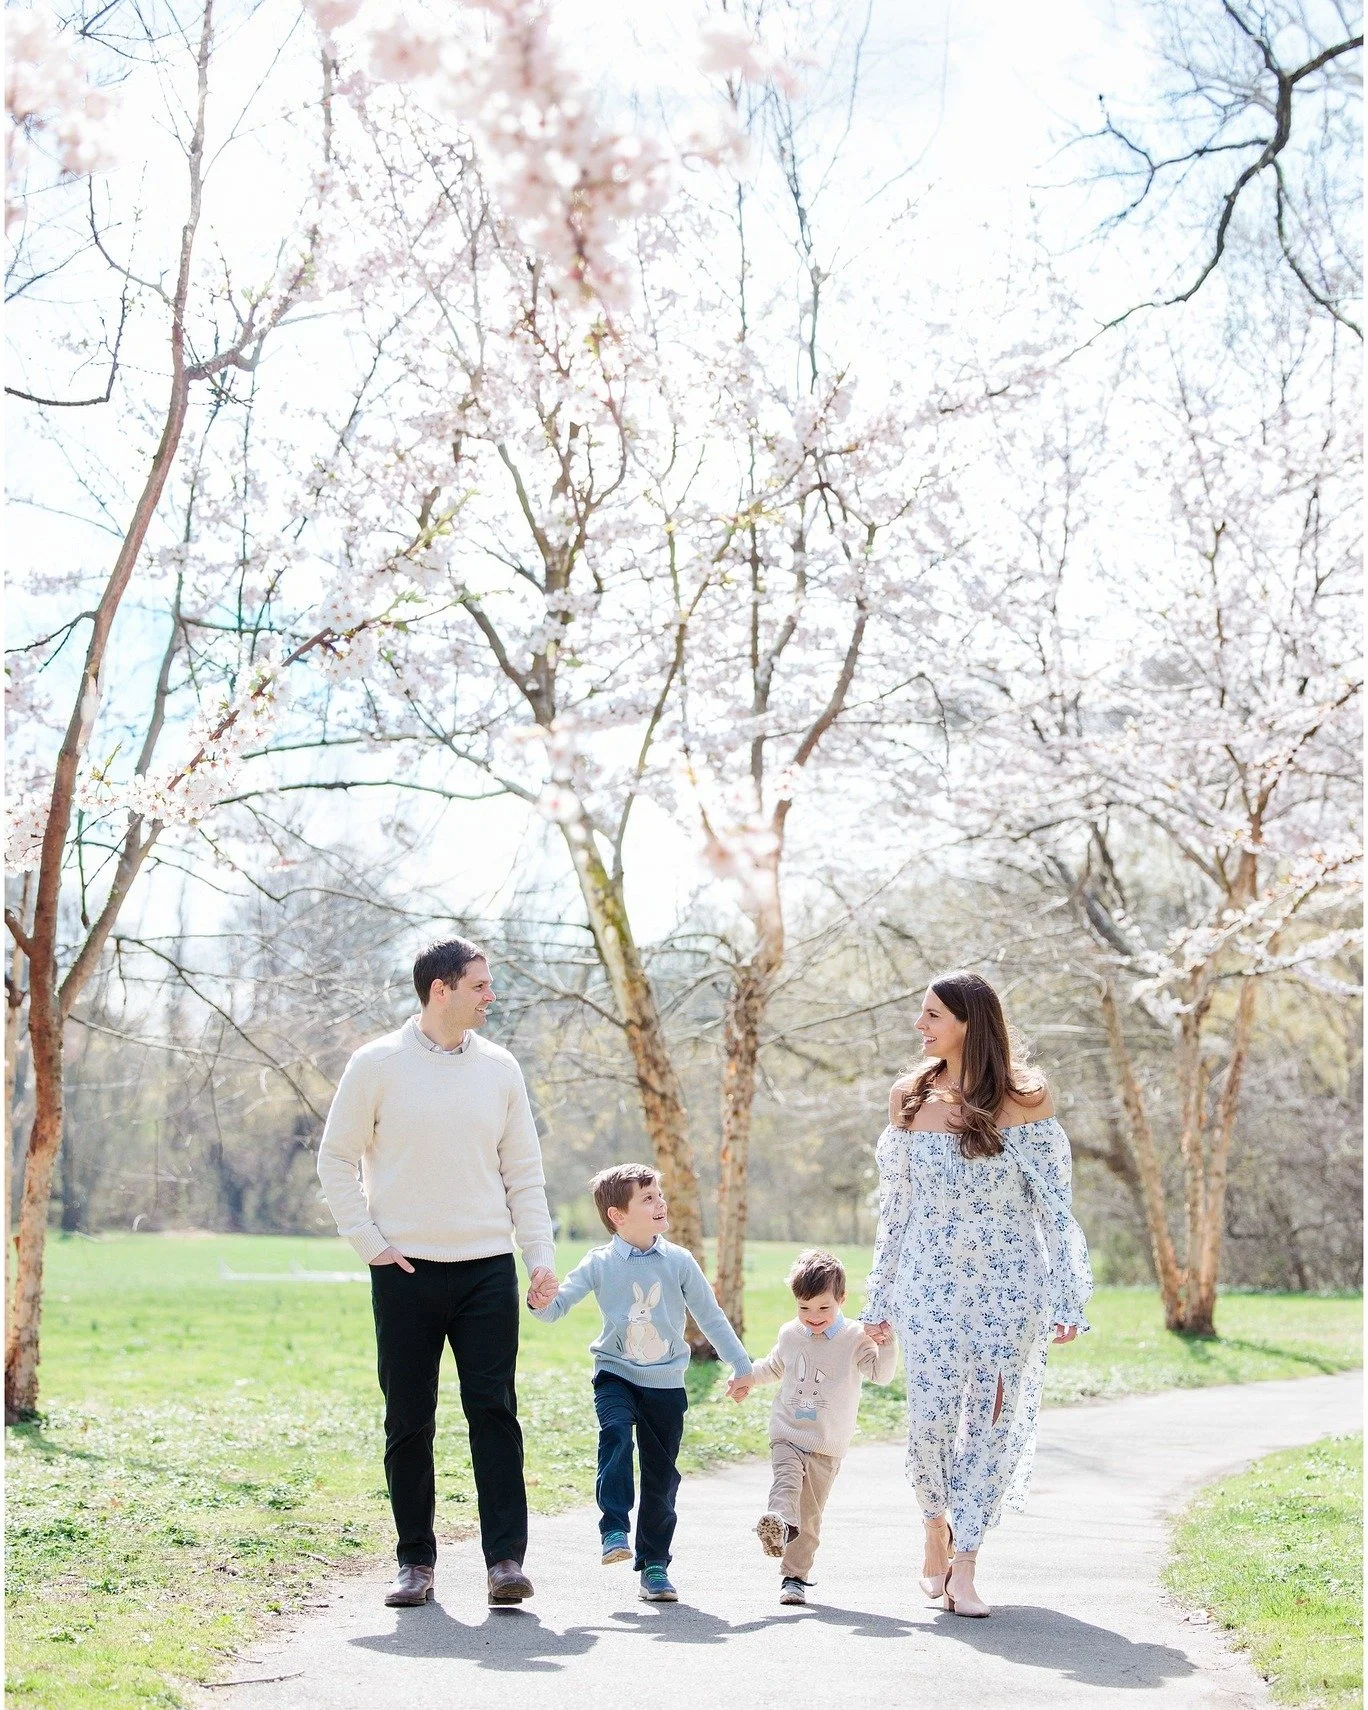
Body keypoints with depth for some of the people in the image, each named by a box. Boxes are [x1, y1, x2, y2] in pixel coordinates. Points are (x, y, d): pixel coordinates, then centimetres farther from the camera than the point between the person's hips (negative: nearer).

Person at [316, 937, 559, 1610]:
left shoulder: (499, 1068, 7)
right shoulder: (378, 1064, -1)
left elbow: (524, 1172, 10)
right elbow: (336, 1159, 4)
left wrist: (541, 1257, 1)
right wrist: (370, 1244, -4)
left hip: (487, 1269, 2)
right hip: (405, 1271, -1)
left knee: (494, 1412, -4)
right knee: (409, 1423, 5)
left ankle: (506, 1559, -2)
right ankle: (415, 1561, 15)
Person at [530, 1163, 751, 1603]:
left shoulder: (679, 1261, -2)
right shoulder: (598, 1263, -4)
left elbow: (710, 1317, 6)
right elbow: (556, 1307, -6)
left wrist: (741, 1366, 9)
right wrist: (540, 1302, -29)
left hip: (666, 1383, 2)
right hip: (616, 1376, -1)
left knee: (661, 1475, 4)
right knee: (615, 1434, -30)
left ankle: (654, 1565, 15)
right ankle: (614, 1530, -26)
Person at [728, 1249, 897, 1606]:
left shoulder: (854, 1339, -4)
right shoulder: (791, 1335, 8)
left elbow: (881, 1374, -17)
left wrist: (886, 1343, -30)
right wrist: (746, 1378, 26)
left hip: (827, 1446, -1)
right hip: (787, 1435, 2)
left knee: (810, 1513, 1)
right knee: (786, 1479, -28)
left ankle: (794, 1576, 9)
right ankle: (780, 1523, -55)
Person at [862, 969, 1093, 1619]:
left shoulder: (1024, 1098, -5)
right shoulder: (909, 1096, 3)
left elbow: (1055, 1203, -2)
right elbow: (894, 1204, 9)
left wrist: (1067, 1298, -7)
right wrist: (879, 1298, 8)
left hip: (1009, 1285, -1)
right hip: (930, 1283, 1)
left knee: (993, 1420, 0)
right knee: (931, 1419, -6)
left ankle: (963, 1566, 10)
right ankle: (937, 1533, 22)